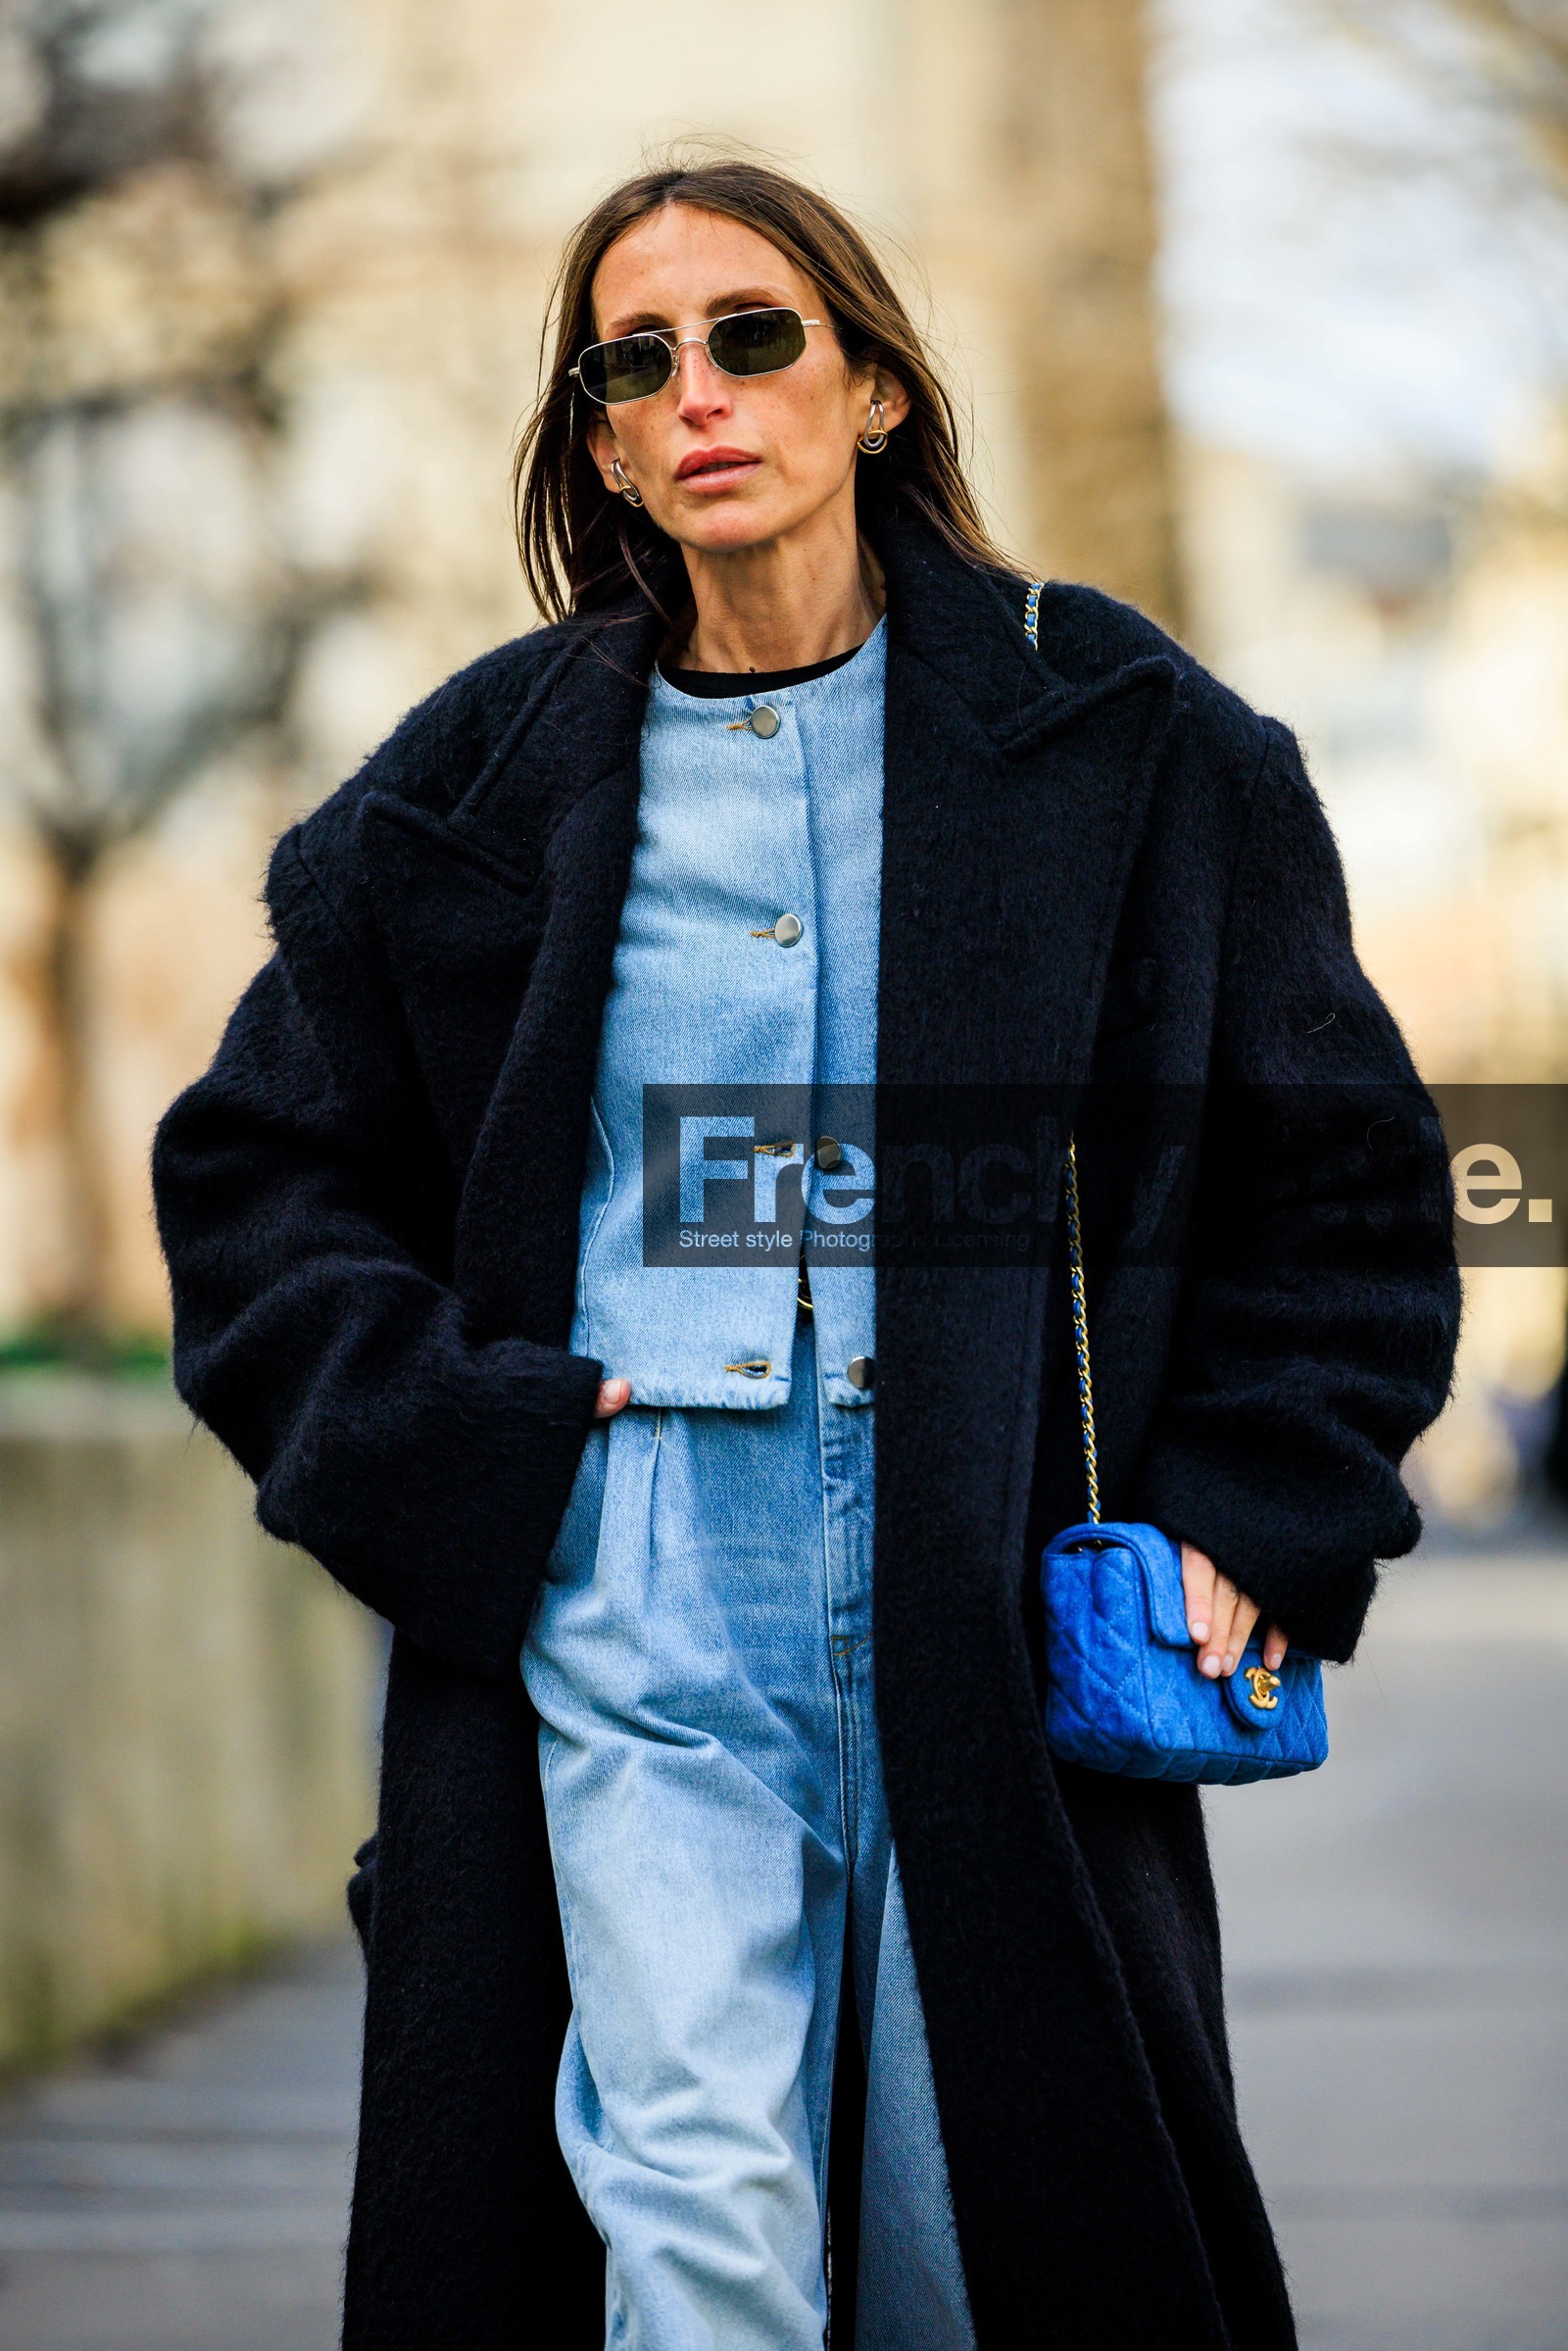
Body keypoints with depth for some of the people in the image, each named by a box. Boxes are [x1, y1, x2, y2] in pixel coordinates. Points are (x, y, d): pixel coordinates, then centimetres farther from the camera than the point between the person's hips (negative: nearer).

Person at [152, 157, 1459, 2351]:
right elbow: (257, 1167, 16)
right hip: (625, 1614, 0)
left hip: (998, 1609, 0)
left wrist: (1254, 1517, -1)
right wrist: (424, 1430, 0)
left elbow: (1343, 1175, 10)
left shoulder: (1119, 741, 6)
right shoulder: (485, 780, 9)